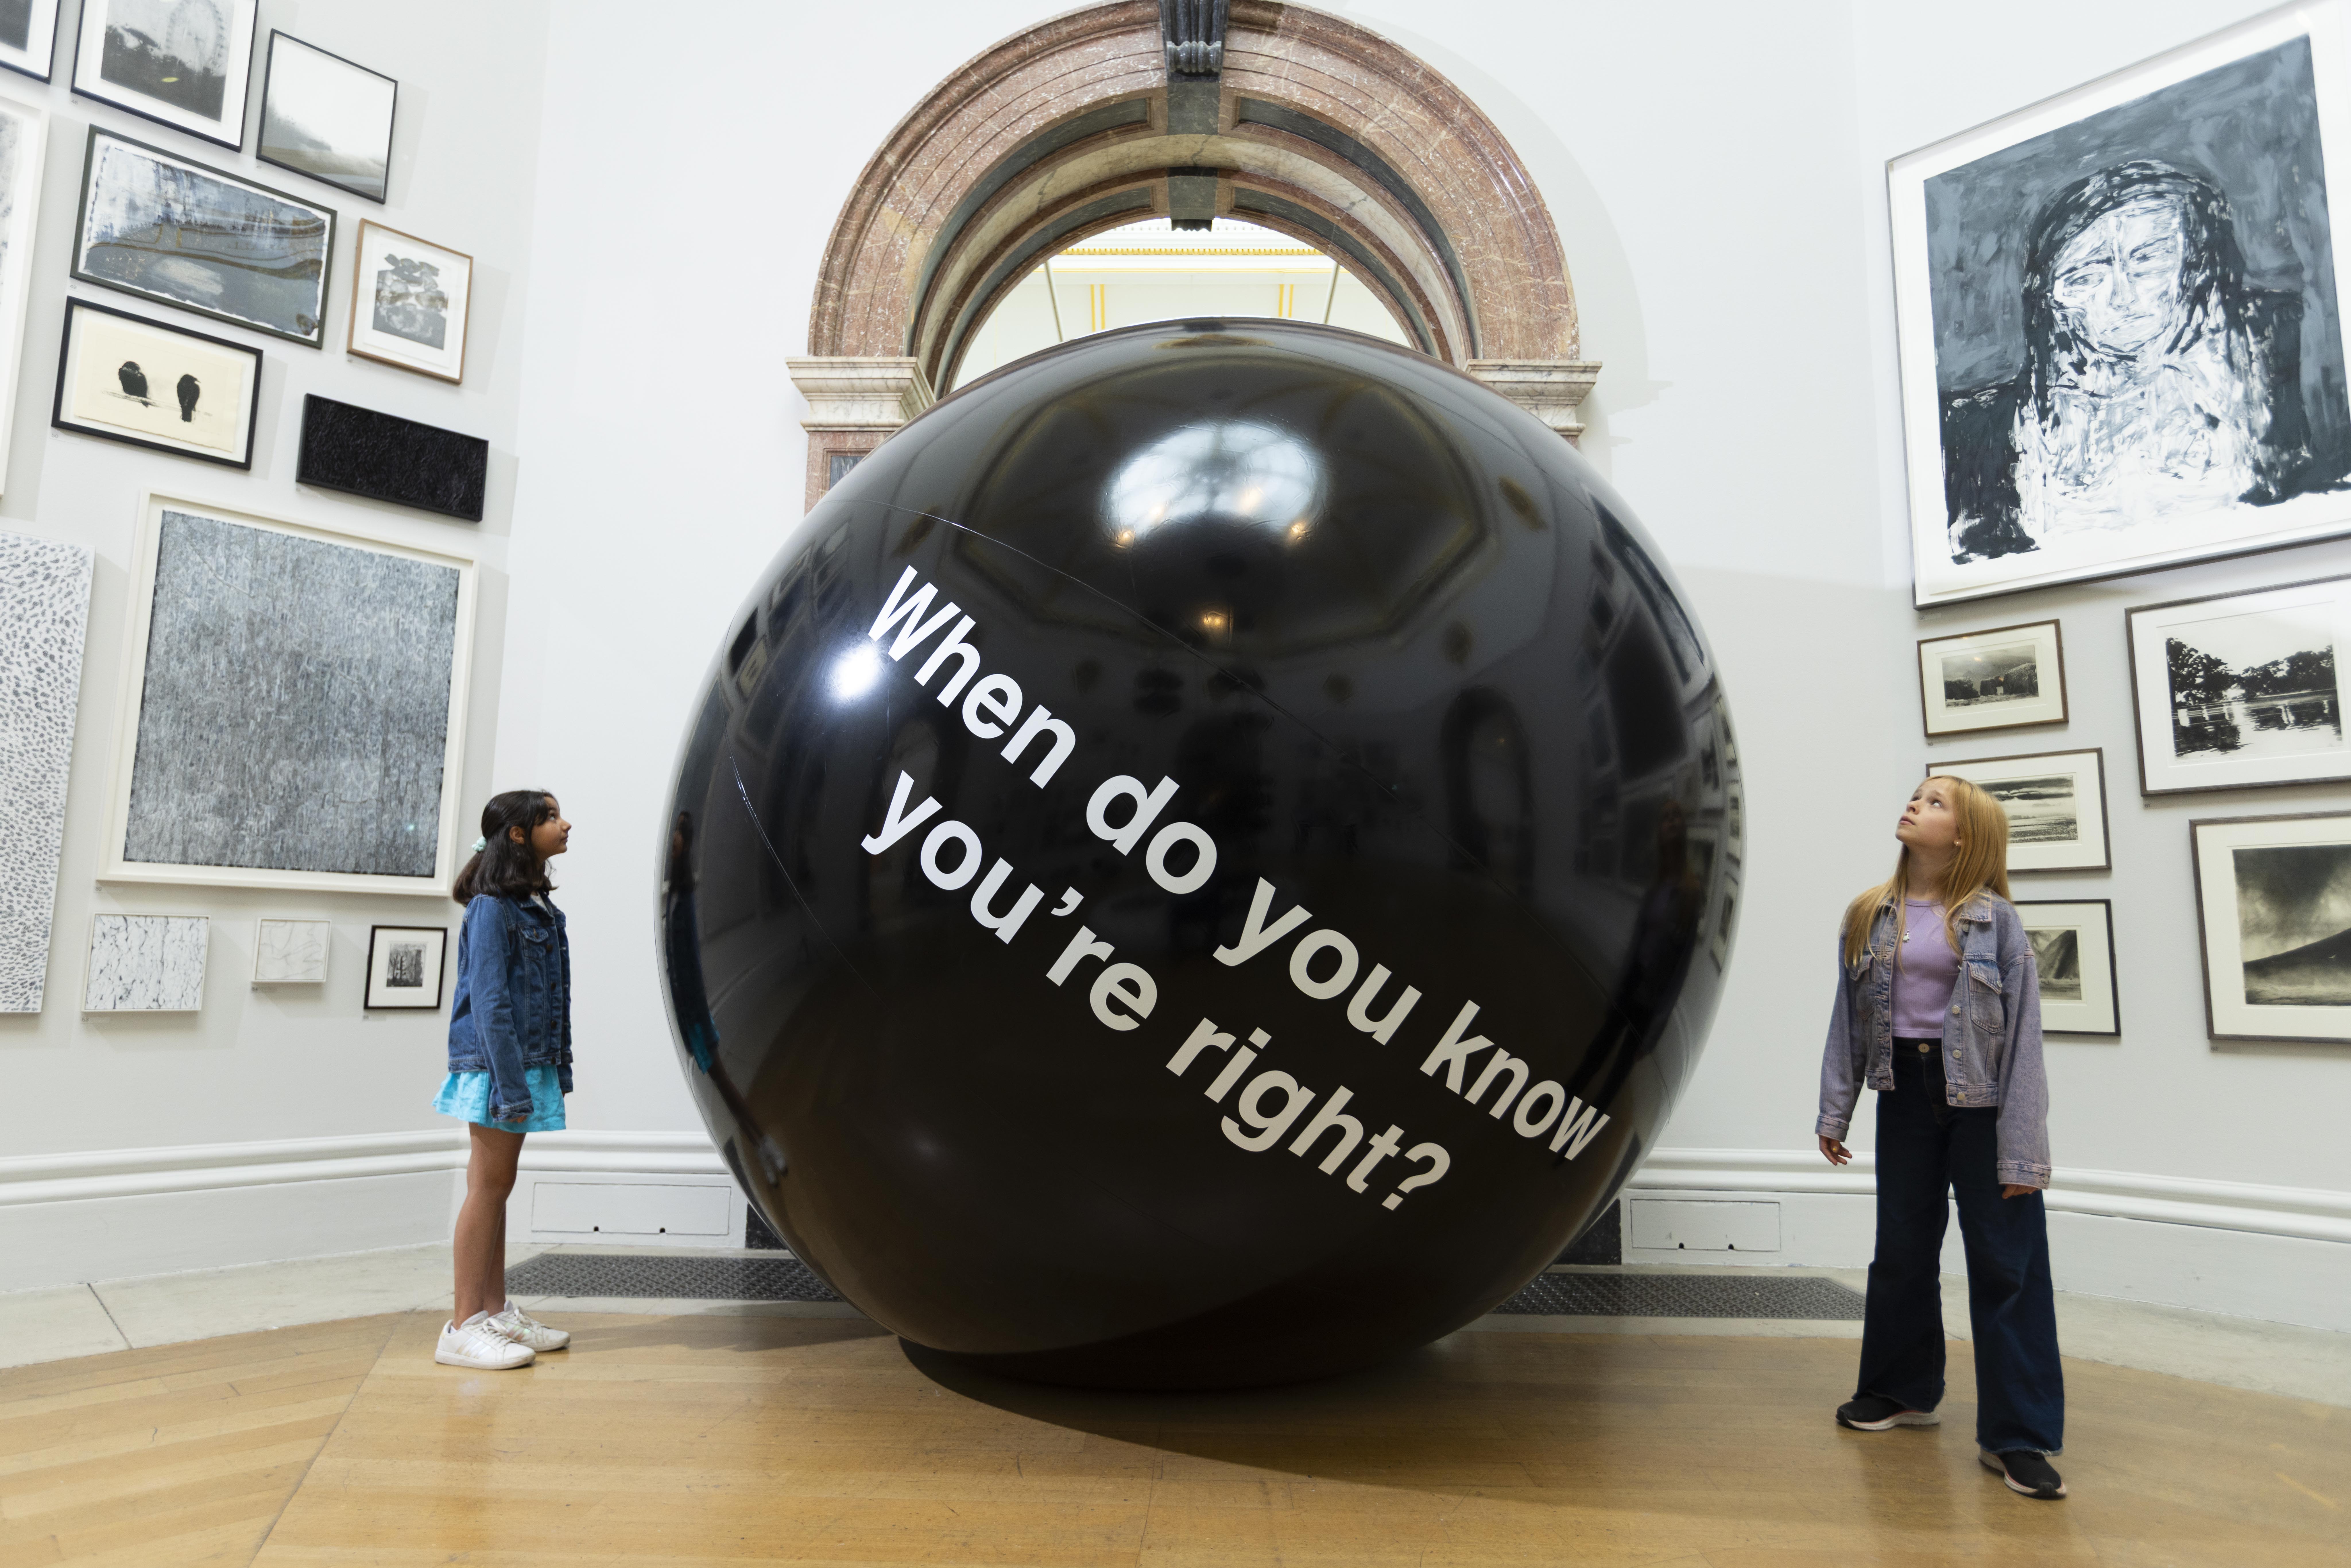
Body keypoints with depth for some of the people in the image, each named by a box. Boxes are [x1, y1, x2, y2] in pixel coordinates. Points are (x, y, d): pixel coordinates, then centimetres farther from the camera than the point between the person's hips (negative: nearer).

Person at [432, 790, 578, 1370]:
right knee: (489, 1186, -3)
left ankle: (496, 1312, 22)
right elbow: (489, 1001, -19)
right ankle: (465, 1326, 5)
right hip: (496, 1062, -9)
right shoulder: (492, 908, -14)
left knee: (496, 1185, 14)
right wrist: (510, 1085, -22)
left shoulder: (537, 906, 13)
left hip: (525, 1063, 9)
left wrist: (556, 1067, 13)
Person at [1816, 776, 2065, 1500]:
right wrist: (1835, 1111, 5)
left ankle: (2016, 1437, 11)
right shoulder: (1869, 917, 3)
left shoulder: (1994, 919, -7)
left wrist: (2022, 1150, -13)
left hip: (1980, 1097, -4)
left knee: (2005, 1262, 0)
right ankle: (1903, 1391, 33)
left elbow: (2022, 1033, -9)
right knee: (1902, 1249, 15)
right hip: (1905, 1093, 4)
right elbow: (1848, 1019, 7)